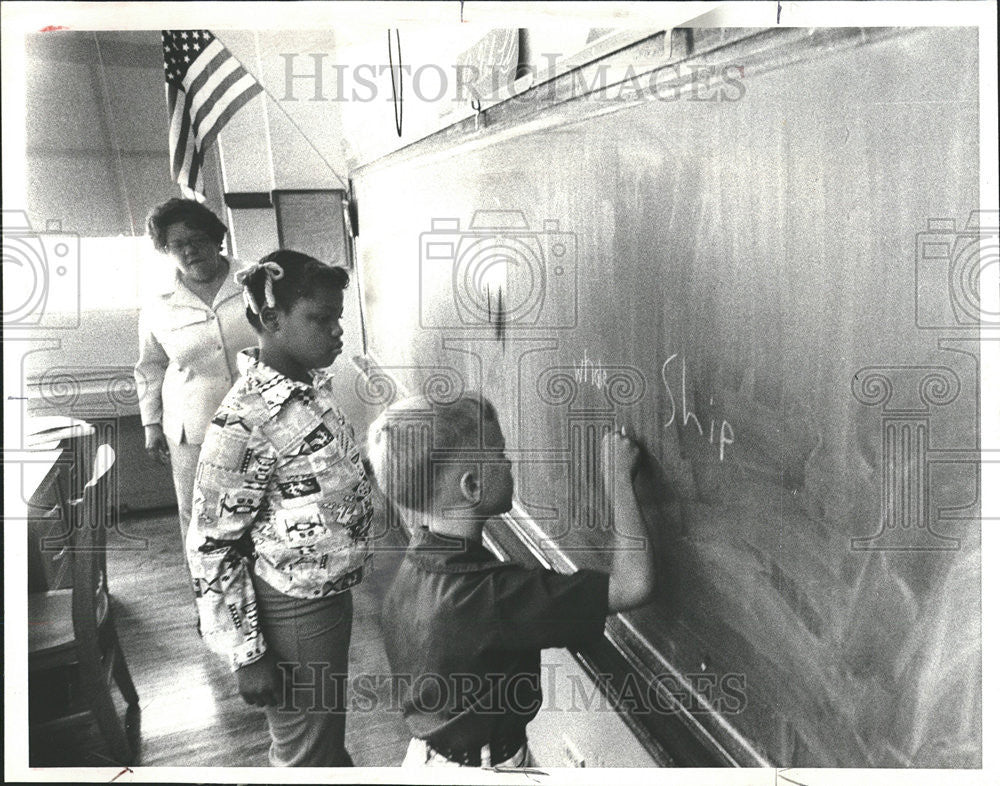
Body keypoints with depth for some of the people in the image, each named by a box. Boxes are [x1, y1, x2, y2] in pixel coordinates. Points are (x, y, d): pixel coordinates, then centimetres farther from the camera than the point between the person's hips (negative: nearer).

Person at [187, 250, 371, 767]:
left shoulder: (312, 386, -1)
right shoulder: (244, 424, -27)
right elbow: (213, 548, -21)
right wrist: (245, 655, -17)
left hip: (332, 594, 8)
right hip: (291, 612, -8)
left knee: (327, 722, 29)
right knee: (306, 751, 14)